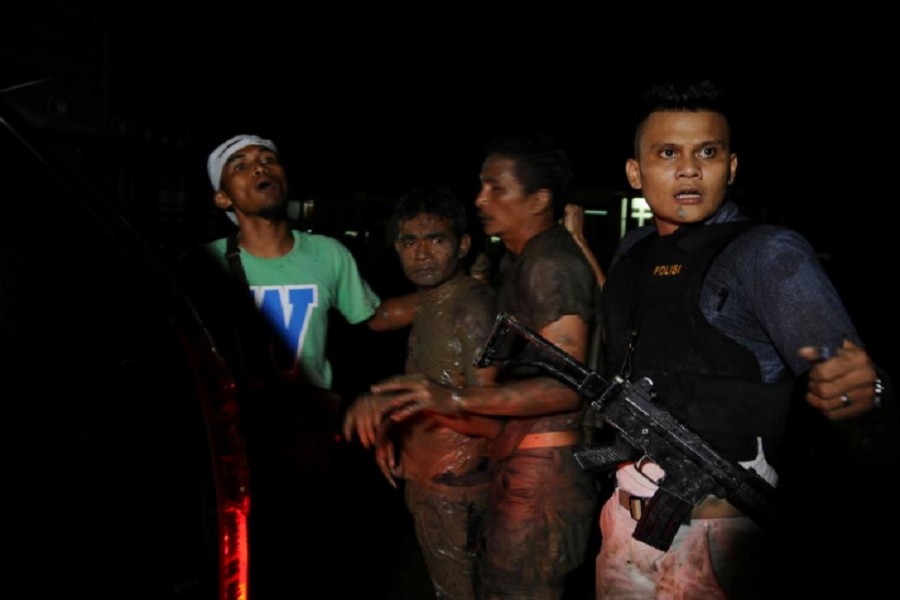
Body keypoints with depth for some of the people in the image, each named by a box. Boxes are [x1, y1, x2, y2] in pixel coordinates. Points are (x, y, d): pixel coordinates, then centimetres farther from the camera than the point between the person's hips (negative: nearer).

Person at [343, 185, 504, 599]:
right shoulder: (430, 304, 9)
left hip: (454, 489, -9)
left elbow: (491, 419, -25)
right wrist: (389, 430, 7)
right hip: (424, 481, 9)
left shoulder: (472, 308, -20)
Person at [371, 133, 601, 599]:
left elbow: (567, 385, -25)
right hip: (518, 455, 10)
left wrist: (457, 400, -31)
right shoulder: (519, 259, 15)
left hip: (542, 462, -10)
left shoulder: (551, 265, -17)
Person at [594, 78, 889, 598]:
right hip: (627, 512, 6)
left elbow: (845, 370, -23)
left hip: (715, 525, -6)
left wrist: (863, 388, -43)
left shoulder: (769, 254, -12)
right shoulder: (632, 253, 7)